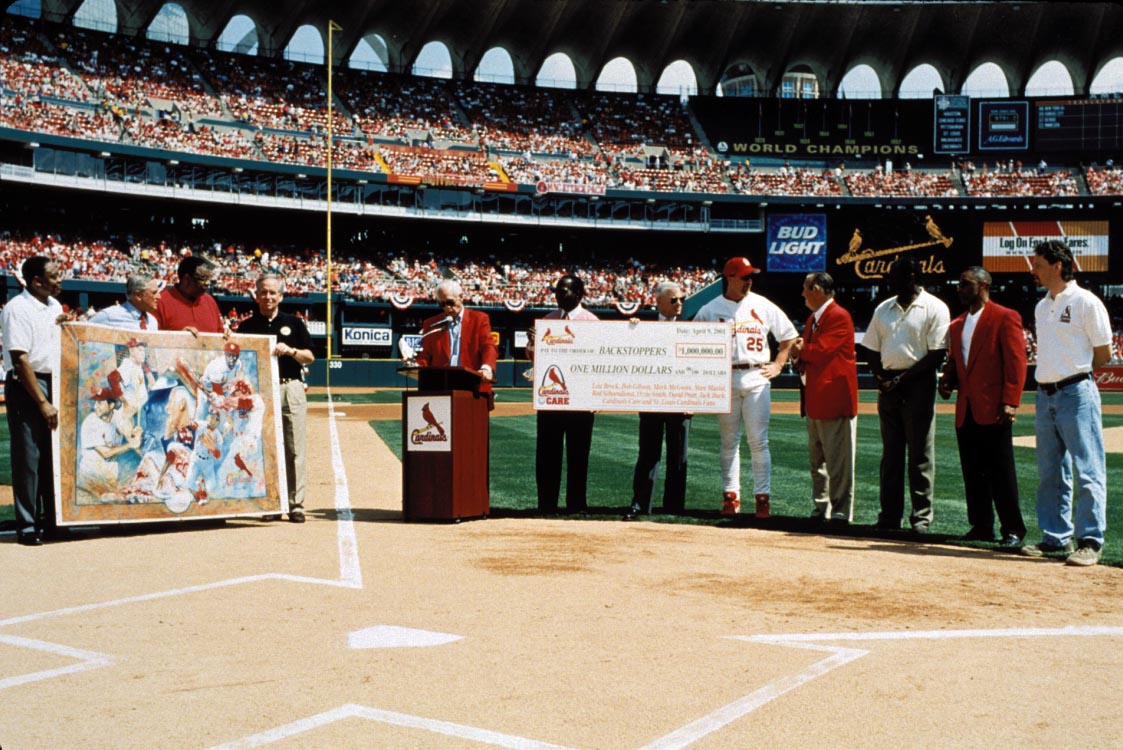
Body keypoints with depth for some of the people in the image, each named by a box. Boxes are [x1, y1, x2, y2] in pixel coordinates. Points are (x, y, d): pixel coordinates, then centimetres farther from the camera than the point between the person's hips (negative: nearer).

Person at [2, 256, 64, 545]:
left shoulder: (54, 306, 11)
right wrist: (42, 403, -18)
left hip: (54, 383, 7)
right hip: (25, 386, -7)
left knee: (52, 454, 10)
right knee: (28, 457, -3)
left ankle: (51, 520, 20)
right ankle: (27, 526, 5)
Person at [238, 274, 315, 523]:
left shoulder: (293, 323, 11)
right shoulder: (247, 326, 10)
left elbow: (310, 357, 7)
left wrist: (290, 350, -10)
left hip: (291, 390, 0)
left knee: (295, 449, -4)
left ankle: (296, 504, -2)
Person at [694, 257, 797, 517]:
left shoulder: (763, 306, 6)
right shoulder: (710, 310, 3)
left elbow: (789, 335, 14)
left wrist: (778, 364, 6)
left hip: (757, 378, 0)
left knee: (759, 441, -2)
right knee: (729, 441, 7)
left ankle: (763, 497, 1)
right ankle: (731, 495, 13)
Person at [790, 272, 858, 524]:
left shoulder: (839, 317, -12)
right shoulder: (813, 319, 18)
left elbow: (821, 351, -20)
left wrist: (801, 350, -2)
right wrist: (801, 359, -2)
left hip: (834, 399, -10)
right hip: (815, 400, 10)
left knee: (837, 461, -6)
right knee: (817, 460, 14)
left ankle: (840, 511, -2)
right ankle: (821, 507, 21)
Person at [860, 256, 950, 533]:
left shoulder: (934, 308, -3)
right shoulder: (884, 309, 15)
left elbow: (937, 354, -10)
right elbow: (871, 349, 16)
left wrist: (901, 378, -14)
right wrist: (881, 376, -1)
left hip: (918, 385, -6)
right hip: (888, 386, 6)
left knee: (920, 455, -3)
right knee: (890, 453, 8)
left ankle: (922, 518, 1)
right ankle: (889, 516, 14)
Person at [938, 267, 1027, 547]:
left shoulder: (1005, 318, -3)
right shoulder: (957, 325, 19)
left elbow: (1016, 362, -8)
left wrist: (1010, 402, -15)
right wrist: (946, 381, 5)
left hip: (993, 410, -7)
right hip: (965, 411, 7)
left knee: (1001, 473, -3)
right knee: (973, 475, 9)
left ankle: (1013, 529, 5)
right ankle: (981, 527, 17)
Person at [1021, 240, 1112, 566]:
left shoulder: (1085, 302, -7)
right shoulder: (1041, 307, 15)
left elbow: (1104, 354, -5)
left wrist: (1075, 373, 3)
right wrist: (1050, 379, 9)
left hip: (1076, 394, -8)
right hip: (1045, 395, 8)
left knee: (1087, 470, -4)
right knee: (1050, 473, 11)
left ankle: (1090, 541, -1)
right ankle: (1056, 537, 19)